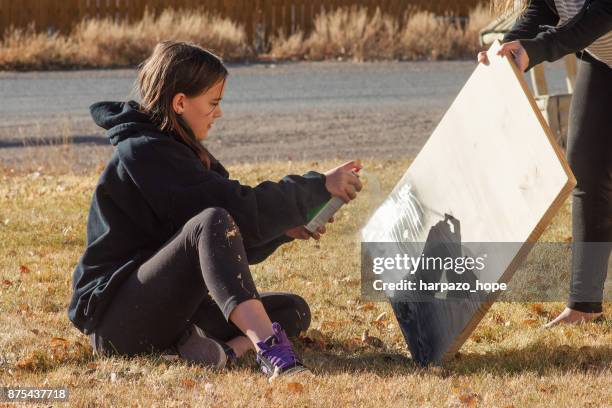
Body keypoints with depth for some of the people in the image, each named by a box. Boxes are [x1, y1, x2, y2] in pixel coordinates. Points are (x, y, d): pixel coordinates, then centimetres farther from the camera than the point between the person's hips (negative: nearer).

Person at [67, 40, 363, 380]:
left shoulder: (175, 152, 18)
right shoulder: (143, 152, -13)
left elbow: (230, 240, 16)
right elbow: (238, 210, -19)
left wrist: (285, 229, 0)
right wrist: (319, 186, -11)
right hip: (113, 319, -10)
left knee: (293, 310, 2)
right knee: (211, 223, -32)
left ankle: (220, 349, -28)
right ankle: (271, 351, -49)